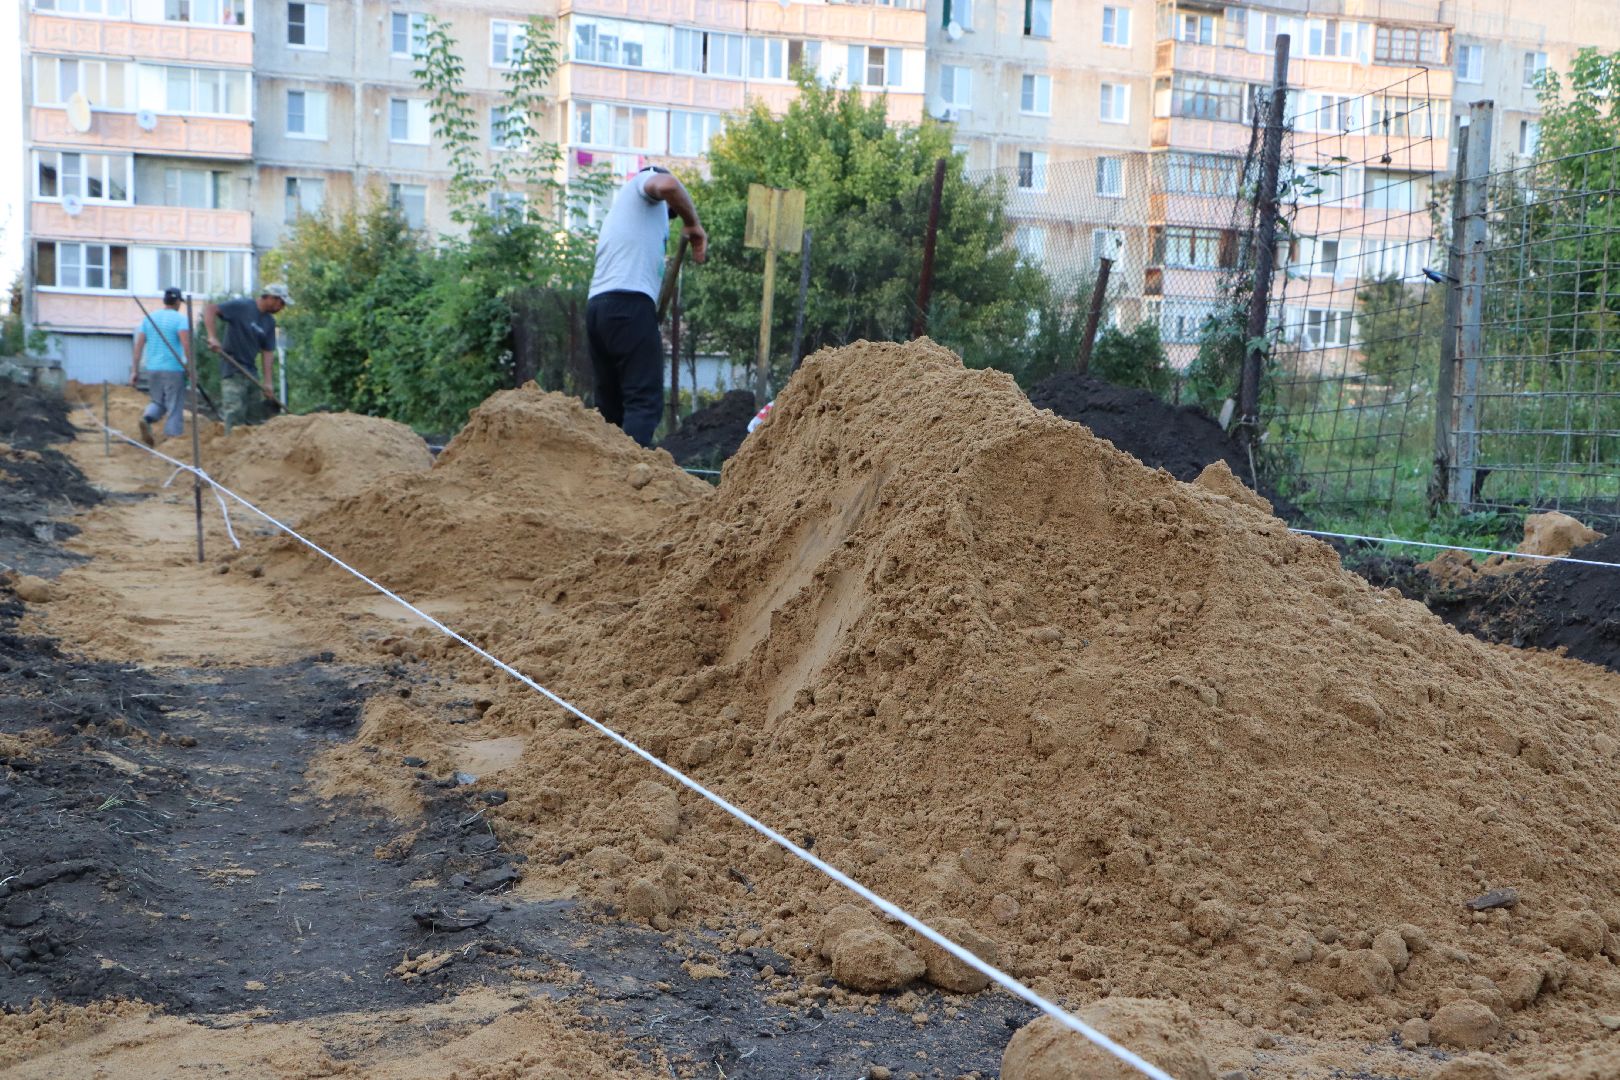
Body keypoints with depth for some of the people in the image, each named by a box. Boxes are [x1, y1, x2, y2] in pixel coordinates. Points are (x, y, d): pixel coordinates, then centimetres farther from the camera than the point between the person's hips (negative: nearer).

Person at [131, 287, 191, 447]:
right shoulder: (180, 319, -5)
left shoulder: (149, 318, 10)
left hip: (152, 369, 5)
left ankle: (146, 419, -7)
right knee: (174, 408, 2)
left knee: (158, 402, 21)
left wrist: (135, 371, 10)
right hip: (173, 369, -5)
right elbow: (186, 344, -18)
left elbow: (138, 345, 8)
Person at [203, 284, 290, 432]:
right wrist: (212, 337, -27)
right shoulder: (242, 306, -10)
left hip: (250, 373, 8)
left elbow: (267, 352, 8)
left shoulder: (269, 322, 9)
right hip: (232, 370, -8)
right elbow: (210, 310, -15)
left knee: (255, 417, 8)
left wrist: (267, 381, -1)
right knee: (235, 414, -14)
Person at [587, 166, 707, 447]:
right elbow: (667, 185, -13)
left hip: (597, 305, 8)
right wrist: (693, 224, 1)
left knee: (610, 405, 9)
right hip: (629, 303, -8)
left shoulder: (619, 209, 34)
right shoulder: (643, 180, 13)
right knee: (645, 402, -13)